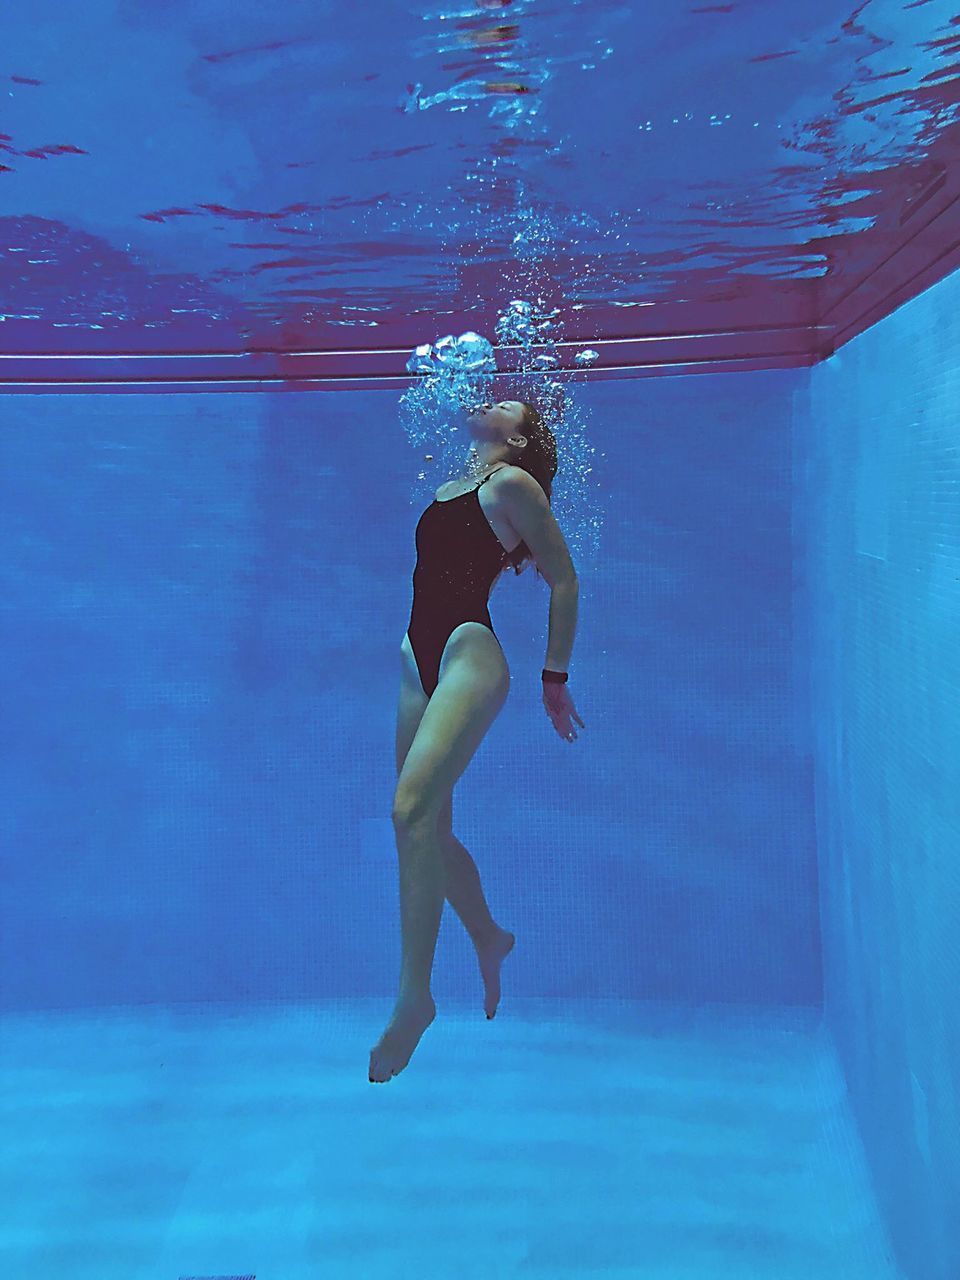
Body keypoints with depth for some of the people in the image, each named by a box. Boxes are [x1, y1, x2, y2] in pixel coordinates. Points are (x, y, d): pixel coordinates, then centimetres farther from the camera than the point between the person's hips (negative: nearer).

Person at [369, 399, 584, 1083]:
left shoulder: (513, 483, -1)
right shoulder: (449, 487, 20)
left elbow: (565, 580, -3)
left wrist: (555, 677, -4)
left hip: (469, 655, -8)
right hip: (421, 657, 8)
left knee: (412, 810, -20)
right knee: (432, 828, 10)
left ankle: (414, 995, -13)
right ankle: (489, 937, 34)